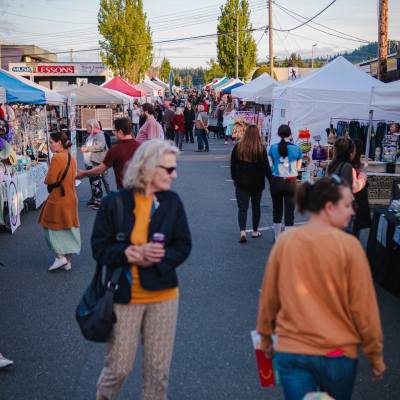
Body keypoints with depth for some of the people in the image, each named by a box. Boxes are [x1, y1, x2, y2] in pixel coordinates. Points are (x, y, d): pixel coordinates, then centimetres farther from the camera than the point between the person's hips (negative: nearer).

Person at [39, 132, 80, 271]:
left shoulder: (57, 158, -18)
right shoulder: (71, 158, 7)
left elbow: (50, 181, -17)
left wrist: (46, 180, 2)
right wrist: (62, 183, 7)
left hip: (58, 198, -8)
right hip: (71, 197, 8)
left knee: (52, 228, 7)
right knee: (68, 229, 12)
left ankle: (60, 257, 1)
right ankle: (68, 261, 17)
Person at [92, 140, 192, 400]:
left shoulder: (172, 202, -1)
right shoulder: (114, 203, -7)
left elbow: (183, 246, 1)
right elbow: (100, 247, -6)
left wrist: (158, 259, -16)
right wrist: (133, 252, -20)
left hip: (162, 294, 2)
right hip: (124, 296, -2)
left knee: (159, 369, 10)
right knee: (119, 367, 7)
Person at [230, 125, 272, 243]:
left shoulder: (238, 147, -4)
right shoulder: (261, 148, -10)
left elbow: (233, 165, 4)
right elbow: (266, 167, -8)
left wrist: (234, 178, 17)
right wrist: (271, 180, 2)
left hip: (241, 182, 0)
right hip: (257, 183, 0)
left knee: (242, 208, 1)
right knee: (256, 206, 16)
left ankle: (242, 231, -16)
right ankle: (255, 231, 26)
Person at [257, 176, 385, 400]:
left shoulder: (284, 242, -3)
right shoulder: (348, 245, -13)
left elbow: (268, 297, 5)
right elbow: (364, 307, -9)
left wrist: (266, 336, 21)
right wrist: (376, 356, 2)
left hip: (289, 351, 2)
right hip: (337, 352, -1)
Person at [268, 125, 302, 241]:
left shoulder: (273, 148, -4)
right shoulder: (296, 148, -5)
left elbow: (270, 166, -3)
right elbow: (298, 168, 0)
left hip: (276, 182, 1)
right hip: (290, 182, -1)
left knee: (277, 210, 15)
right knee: (289, 211, 4)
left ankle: (277, 238, 28)